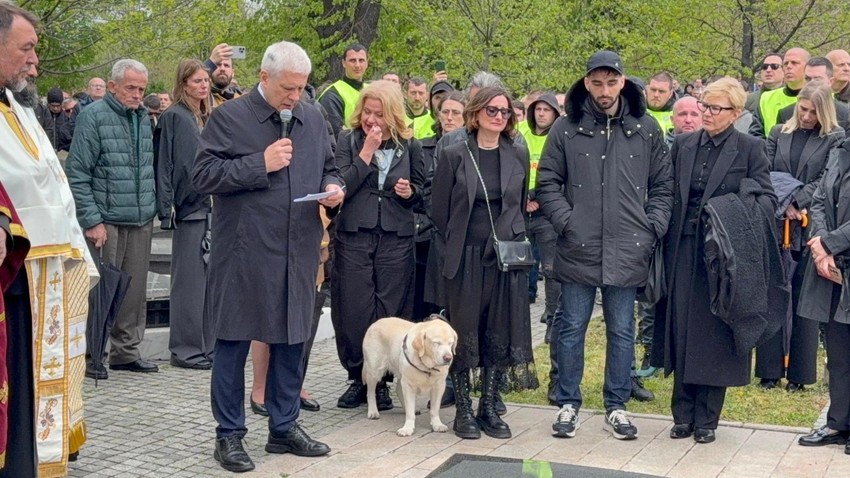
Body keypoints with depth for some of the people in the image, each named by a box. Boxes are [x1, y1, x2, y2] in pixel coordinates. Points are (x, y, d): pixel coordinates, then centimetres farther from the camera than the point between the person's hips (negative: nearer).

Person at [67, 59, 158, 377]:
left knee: (135, 290, 11)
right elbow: (77, 173, -10)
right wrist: (92, 220, -14)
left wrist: (154, 208, 14)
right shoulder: (93, 116, -7)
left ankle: (126, 351, 21)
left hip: (141, 220, 6)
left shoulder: (143, 118, 13)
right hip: (106, 220, -6)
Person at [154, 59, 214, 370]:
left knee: (210, 279, 9)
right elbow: (164, 164, -9)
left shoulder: (208, 118, 16)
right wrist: (168, 208, -16)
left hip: (213, 207, 7)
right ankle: (185, 348, 3)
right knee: (189, 281, -3)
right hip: (189, 208, -7)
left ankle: (207, 345, 16)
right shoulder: (174, 117, -4)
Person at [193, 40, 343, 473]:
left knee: (291, 340, 12)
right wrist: (261, 164, -16)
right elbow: (203, 175, -10)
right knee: (234, 343, 3)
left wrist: (333, 188, 0)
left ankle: (284, 427, 26)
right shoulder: (228, 117, -4)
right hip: (243, 254, -5)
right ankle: (229, 434, 15)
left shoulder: (313, 119, 12)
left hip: (298, 254, 5)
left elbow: (328, 169, 23)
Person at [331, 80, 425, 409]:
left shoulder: (409, 145, 5)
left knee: (390, 311, 2)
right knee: (353, 310, 1)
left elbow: (422, 192, 14)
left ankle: (382, 380, 13)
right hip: (353, 237, 0)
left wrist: (409, 192, -8)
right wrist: (367, 151, -13)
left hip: (396, 238, 1)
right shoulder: (348, 141, 2)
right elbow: (341, 187, -10)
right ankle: (357, 378, 15)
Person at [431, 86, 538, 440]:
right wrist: (455, 245, 6)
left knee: (500, 333, 5)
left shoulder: (518, 155, 7)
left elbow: (522, 204, 15)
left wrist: (514, 239, 10)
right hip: (465, 259, -2)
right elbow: (439, 208, 3)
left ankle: (488, 408, 15)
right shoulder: (454, 155, -2)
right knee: (463, 331, 2)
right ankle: (463, 409, 12)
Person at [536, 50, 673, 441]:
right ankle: (568, 404, 19)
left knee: (622, 331, 9)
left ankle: (616, 407, 21)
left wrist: (652, 227, 1)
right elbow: (547, 182, 4)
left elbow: (663, 185, 10)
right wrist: (566, 222, -6)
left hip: (628, 251, 1)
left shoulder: (646, 129, 5)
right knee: (572, 328, 7)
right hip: (578, 249, -1)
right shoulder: (566, 128, 0)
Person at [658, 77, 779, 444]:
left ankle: (706, 420, 14)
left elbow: (767, 199, -2)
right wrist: (665, 243, -2)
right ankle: (683, 414, 17)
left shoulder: (750, 149, 0)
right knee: (681, 331, 5)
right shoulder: (683, 145, 9)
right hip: (684, 251, 3)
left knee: (714, 335, 3)